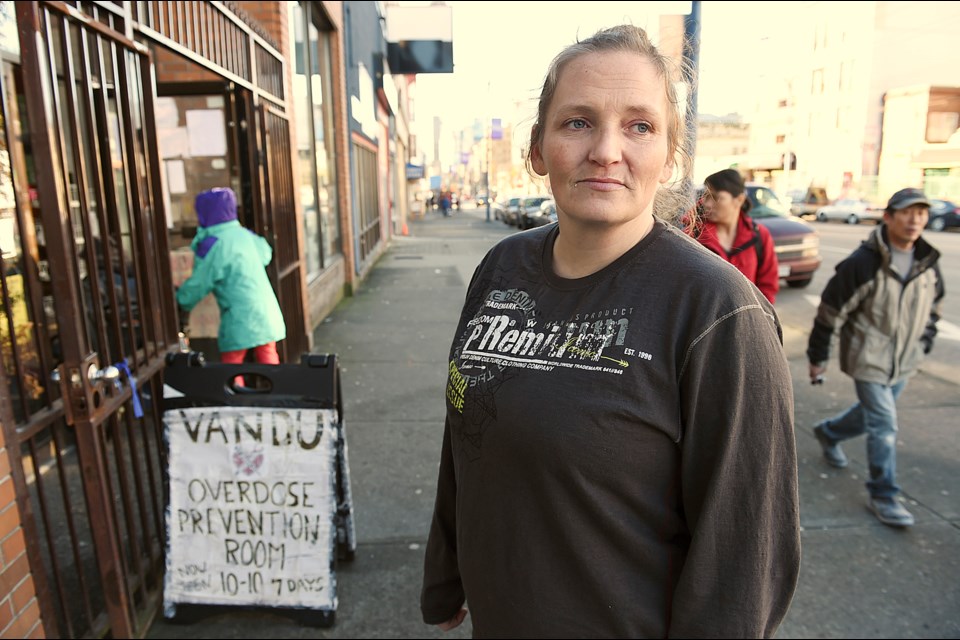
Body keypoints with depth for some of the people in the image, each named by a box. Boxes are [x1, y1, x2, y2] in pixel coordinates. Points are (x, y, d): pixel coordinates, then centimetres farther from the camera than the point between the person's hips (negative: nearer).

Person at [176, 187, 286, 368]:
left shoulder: (212, 245, -10)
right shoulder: (245, 234, 9)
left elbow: (199, 284, -4)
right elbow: (265, 255, 28)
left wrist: (180, 299, 14)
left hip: (240, 321, -6)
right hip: (267, 316, 7)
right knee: (269, 363, 13)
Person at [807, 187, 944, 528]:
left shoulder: (928, 264, 1)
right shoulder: (863, 262, -19)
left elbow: (933, 305, 20)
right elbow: (830, 312, -14)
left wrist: (924, 343, 15)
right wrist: (817, 358, -10)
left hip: (903, 363, 7)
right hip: (868, 360, -7)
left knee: (871, 415, 20)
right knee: (884, 426, -5)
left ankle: (828, 432, 48)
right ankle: (883, 496, 10)